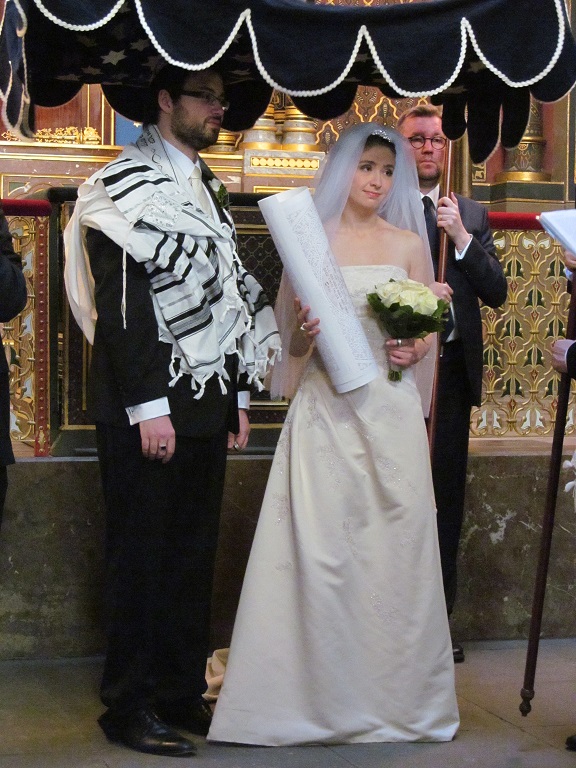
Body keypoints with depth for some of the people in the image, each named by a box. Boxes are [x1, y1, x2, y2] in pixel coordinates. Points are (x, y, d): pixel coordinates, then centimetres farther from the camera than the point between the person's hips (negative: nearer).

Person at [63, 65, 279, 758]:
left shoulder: (206, 189, 18)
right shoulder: (126, 184, -7)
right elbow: (119, 303, -14)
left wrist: (236, 396, 16)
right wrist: (149, 407, -18)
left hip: (206, 407, 8)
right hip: (146, 408, -8)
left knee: (193, 553, 11)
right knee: (142, 558, -1)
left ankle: (182, 695, 20)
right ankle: (129, 707, 9)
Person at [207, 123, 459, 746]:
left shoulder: (409, 243, 10)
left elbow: (428, 329, 14)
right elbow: (293, 344, 6)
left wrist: (415, 349, -7)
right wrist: (302, 336, -15)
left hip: (390, 408, 1)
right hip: (325, 408, -1)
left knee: (391, 544, 1)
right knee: (318, 548, -5)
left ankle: (394, 694, 13)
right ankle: (320, 693, 6)